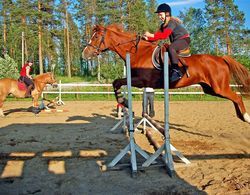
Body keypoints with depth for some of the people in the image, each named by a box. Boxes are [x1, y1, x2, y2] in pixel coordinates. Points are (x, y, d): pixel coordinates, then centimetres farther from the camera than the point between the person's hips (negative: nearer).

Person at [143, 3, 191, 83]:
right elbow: (158, 35, 5)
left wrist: (151, 35, -25)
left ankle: (177, 71, -41)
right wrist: (148, 38, -12)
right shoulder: (163, 25, 13)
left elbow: (164, 35, -26)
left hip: (184, 39, -10)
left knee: (171, 48, -36)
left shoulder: (172, 22, -16)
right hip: (176, 41, 10)